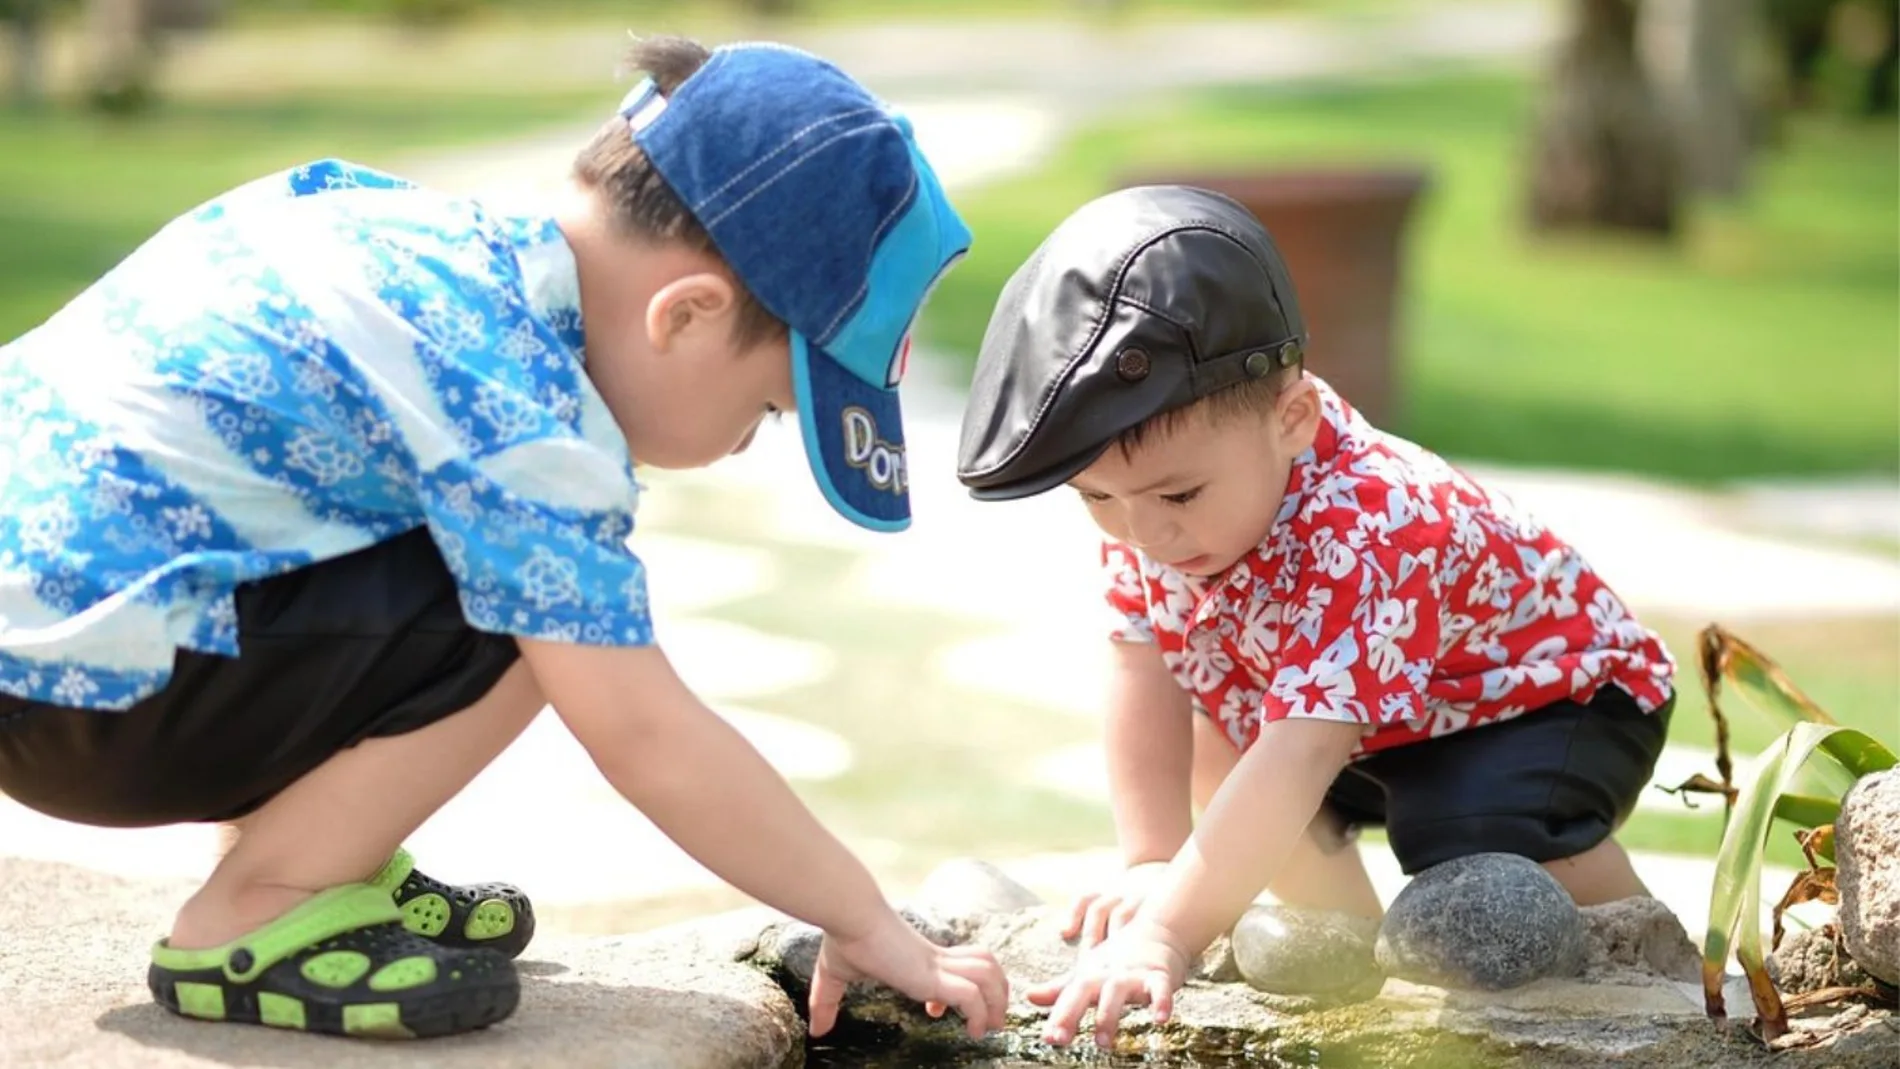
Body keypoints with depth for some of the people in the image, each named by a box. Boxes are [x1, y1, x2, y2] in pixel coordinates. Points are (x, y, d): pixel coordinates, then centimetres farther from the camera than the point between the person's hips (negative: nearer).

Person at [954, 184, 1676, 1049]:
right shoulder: (1151, 484, -19)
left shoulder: (1361, 540, -43)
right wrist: (1151, 864, -23)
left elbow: (1297, 762, -51)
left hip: (1556, 692, -8)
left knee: (1481, 837, -33)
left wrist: (1167, 934, -58)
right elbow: (1143, 675, -13)